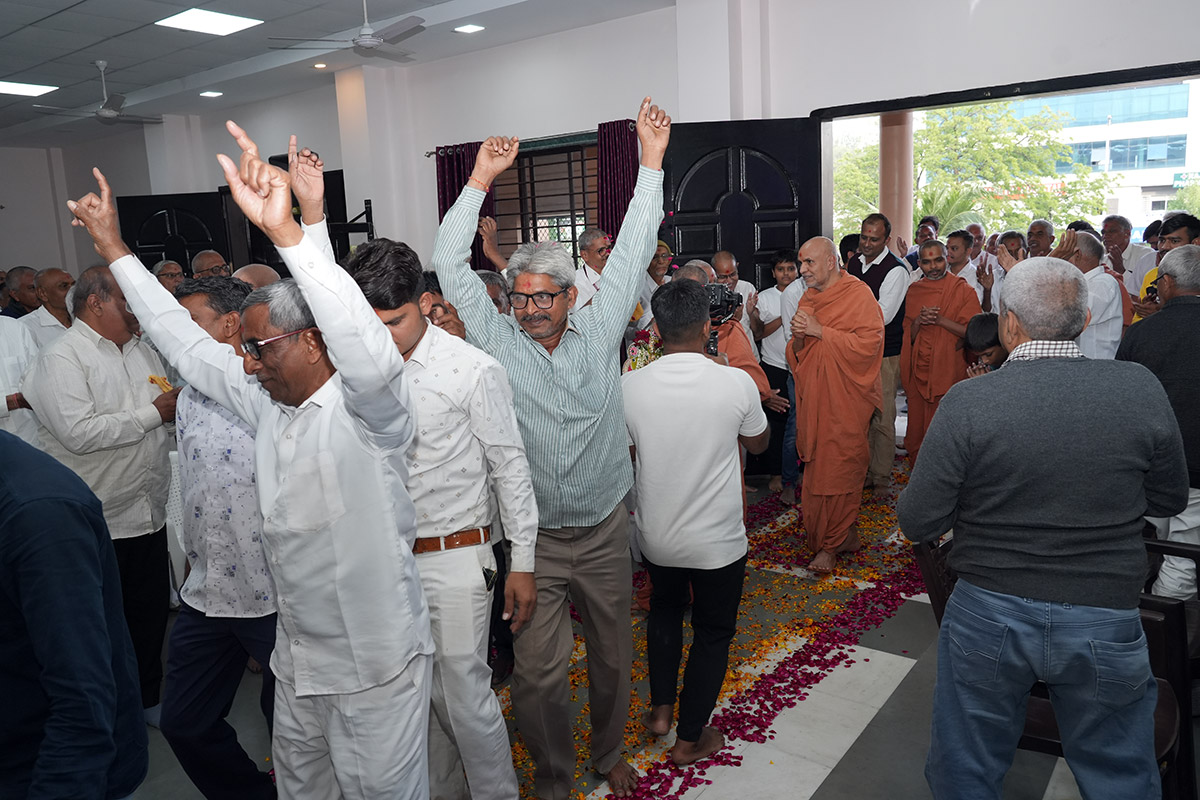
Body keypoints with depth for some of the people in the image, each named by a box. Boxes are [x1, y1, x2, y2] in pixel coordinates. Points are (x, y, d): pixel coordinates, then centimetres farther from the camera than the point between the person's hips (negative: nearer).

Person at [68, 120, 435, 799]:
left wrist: (285, 230, -49)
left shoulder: (369, 407, -20)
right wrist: (115, 248, 14)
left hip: (376, 666, -8)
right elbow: (187, 343, 13)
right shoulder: (267, 401, 4)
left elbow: (369, 353, -42)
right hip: (297, 658, 8)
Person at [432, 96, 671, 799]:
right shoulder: (500, 342, -4)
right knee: (538, 673, 2)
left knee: (613, 657, 17)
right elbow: (451, 267, -8)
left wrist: (652, 161, -5)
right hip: (534, 538, -1)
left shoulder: (598, 332, -2)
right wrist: (481, 179, -11)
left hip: (606, 533, 2)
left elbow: (633, 251, -3)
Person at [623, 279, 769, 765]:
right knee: (713, 632, 19)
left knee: (665, 610, 30)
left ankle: (660, 708, 39)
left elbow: (624, 456, -1)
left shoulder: (630, 386, -16)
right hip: (717, 541, -2)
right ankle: (690, 738, 31)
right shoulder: (736, 383, -20)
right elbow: (758, 443, 0)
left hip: (656, 537, 2)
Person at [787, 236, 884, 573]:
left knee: (837, 471, -4)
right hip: (813, 398, 6)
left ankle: (831, 545, 7)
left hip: (845, 401, -6)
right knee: (818, 468, 7)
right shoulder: (809, 298, 14)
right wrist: (798, 337, -7)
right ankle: (845, 535, 23)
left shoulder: (858, 294, -6)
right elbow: (796, 356, 16)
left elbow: (868, 344, -18)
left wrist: (821, 331, -18)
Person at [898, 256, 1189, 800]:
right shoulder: (1141, 389, -9)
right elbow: (1170, 501, 4)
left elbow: (917, 524, -13)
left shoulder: (967, 402, -17)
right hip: (1106, 624, 2)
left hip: (988, 615, -2)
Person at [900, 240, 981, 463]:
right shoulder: (914, 290, 11)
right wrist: (919, 321, -9)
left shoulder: (962, 290, -2)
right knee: (917, 430, 6)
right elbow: (909, 335, 12)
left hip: (949, 370, -4)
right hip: (918, 370, 4)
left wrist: (940, 320, -18)